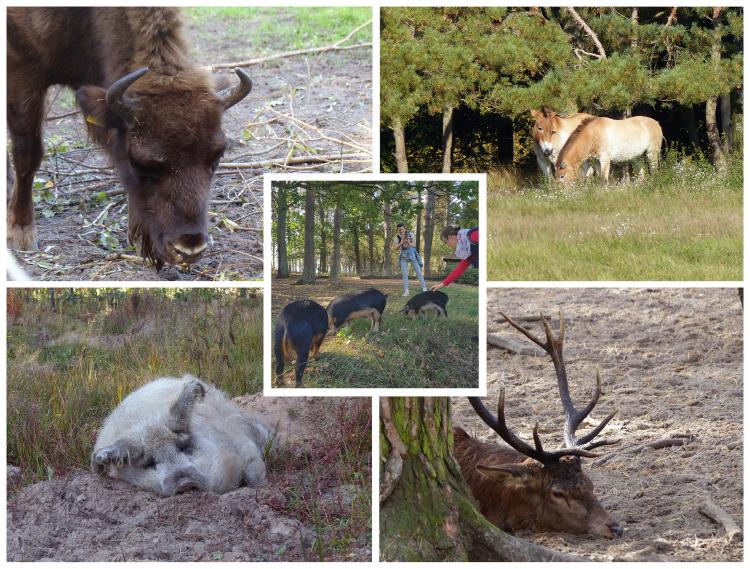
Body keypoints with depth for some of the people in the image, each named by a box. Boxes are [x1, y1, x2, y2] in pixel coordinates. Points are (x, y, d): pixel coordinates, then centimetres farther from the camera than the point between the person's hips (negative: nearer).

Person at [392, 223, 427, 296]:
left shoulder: (410, 234, -8)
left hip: (412, 254, 0)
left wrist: (408, 243, -31)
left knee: (419, 272, -1)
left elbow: (414, 245, -12)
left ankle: (424, 289, 2)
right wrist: (402, 242, -30)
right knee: (405, 274, -6)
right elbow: (396, 247, -16)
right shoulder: (397, 237, -5)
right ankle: (406, 291, -2)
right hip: (404, 256, 0)